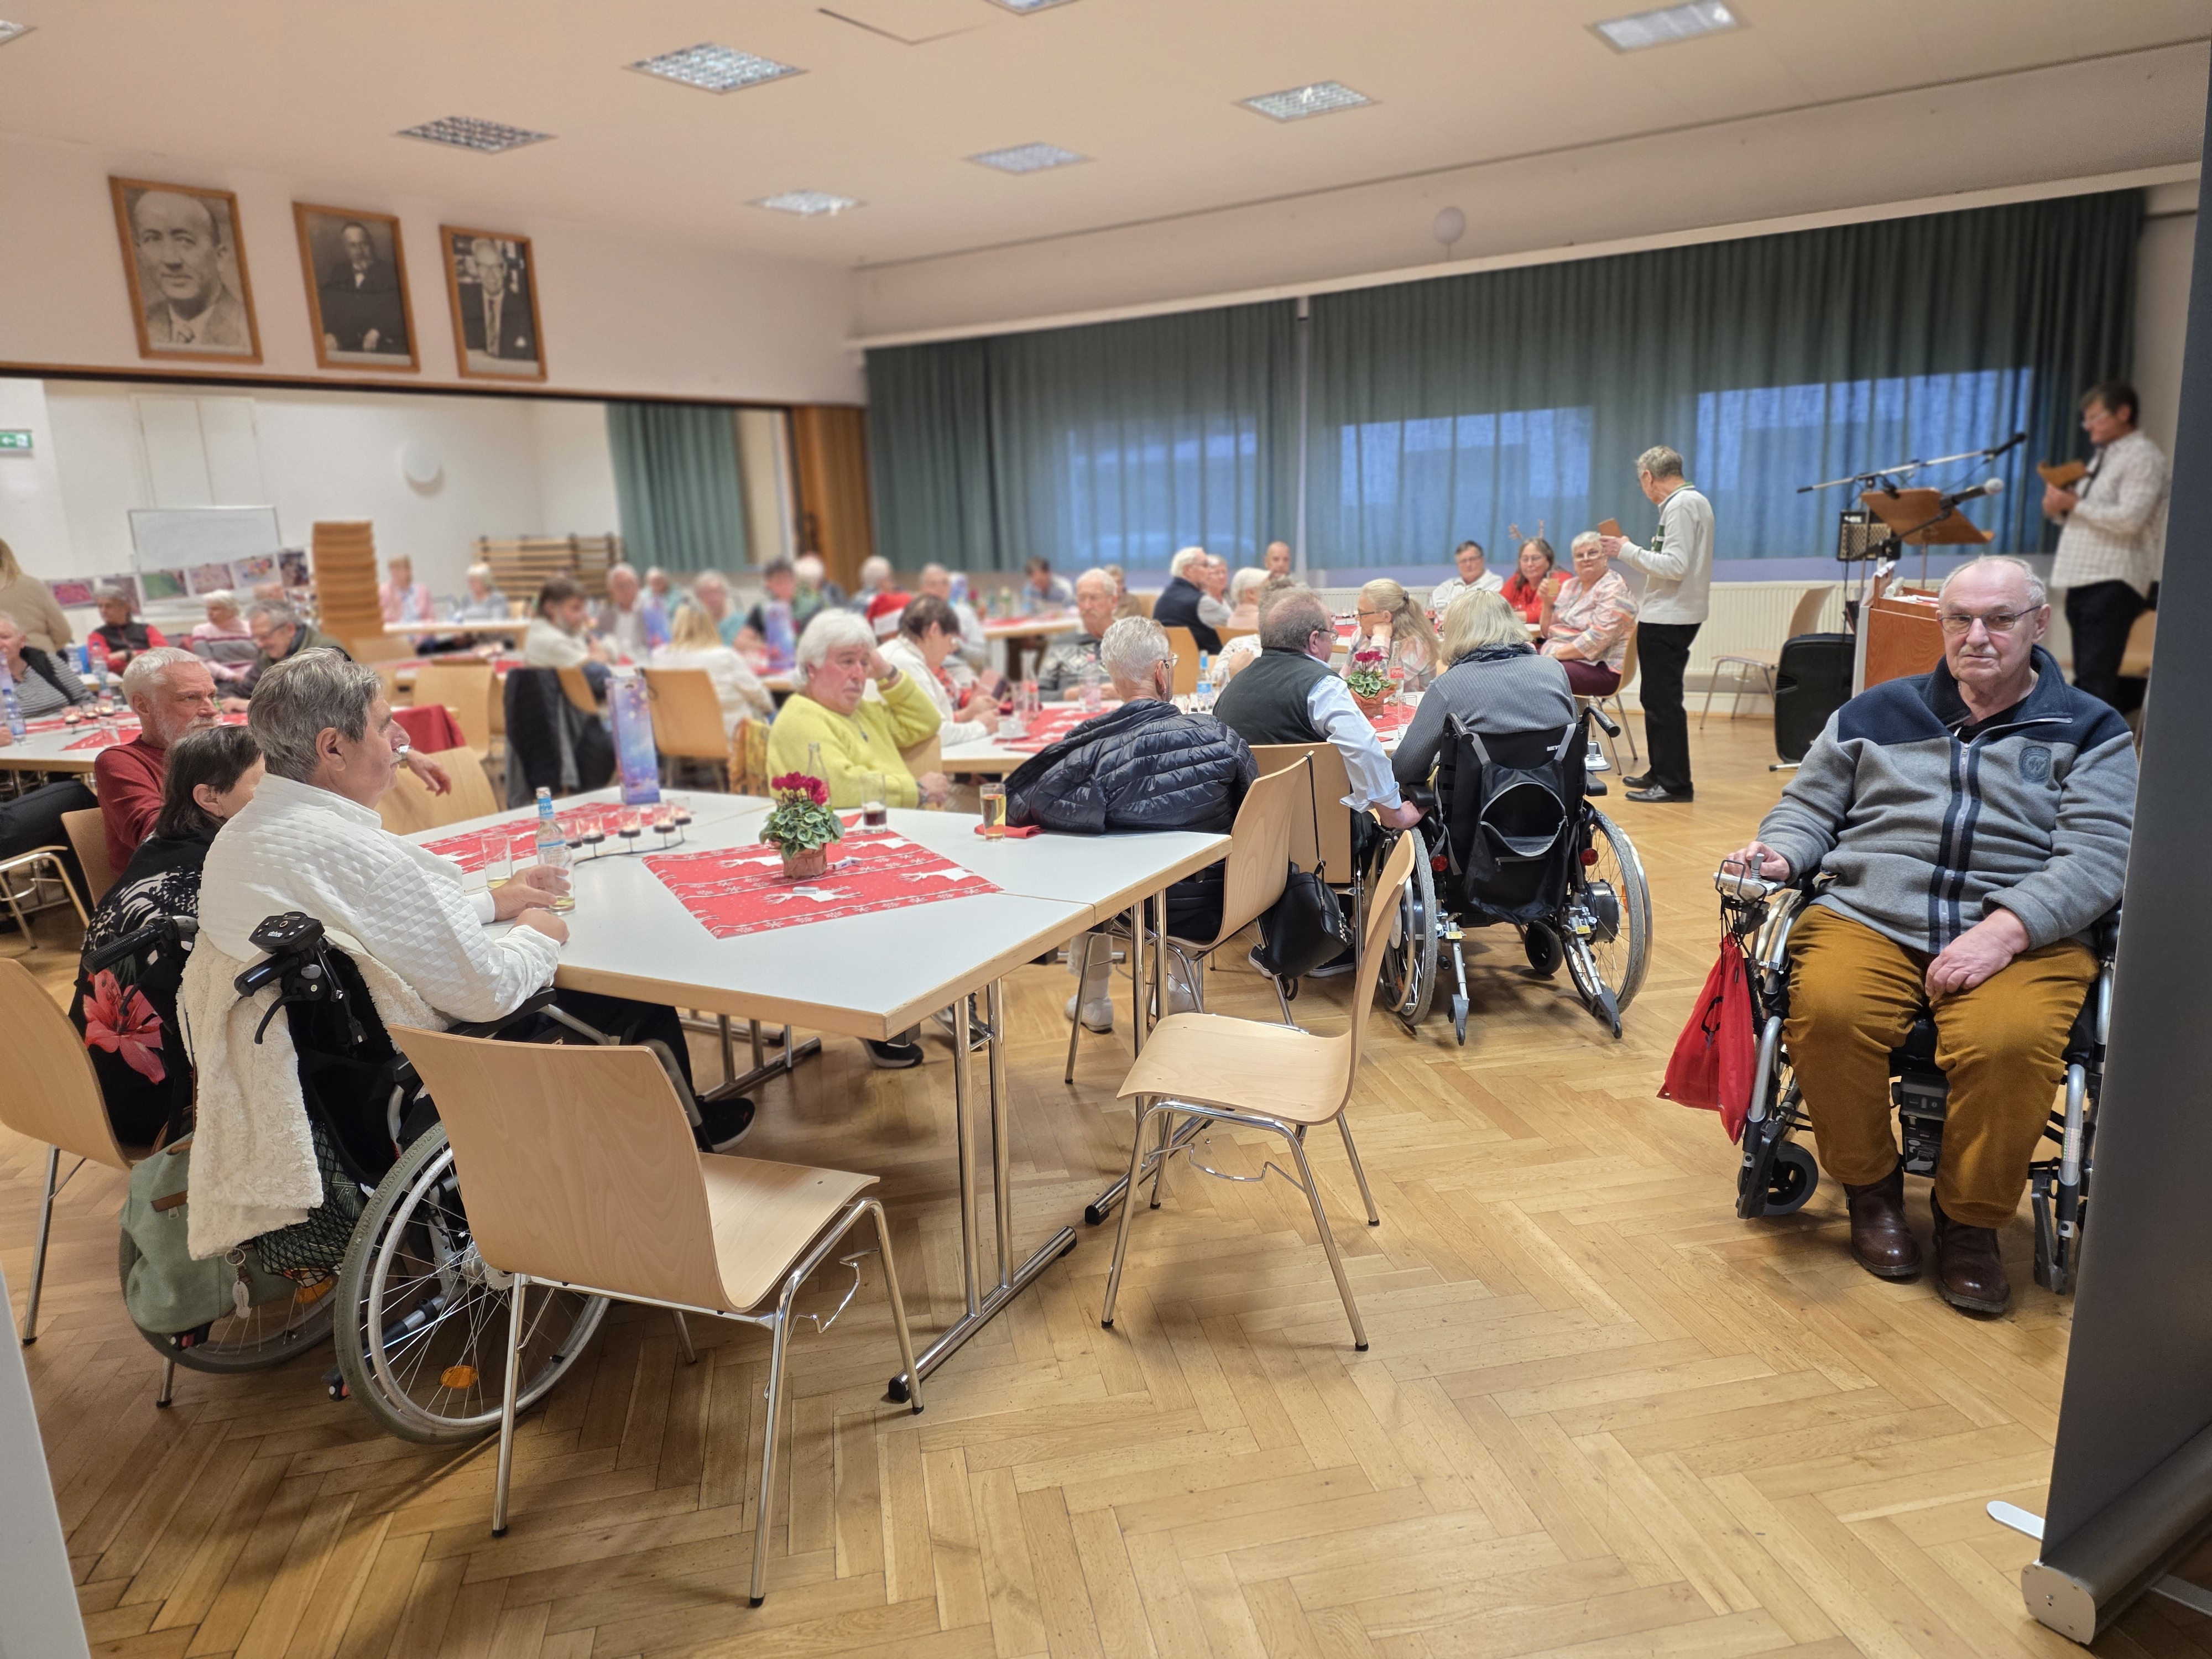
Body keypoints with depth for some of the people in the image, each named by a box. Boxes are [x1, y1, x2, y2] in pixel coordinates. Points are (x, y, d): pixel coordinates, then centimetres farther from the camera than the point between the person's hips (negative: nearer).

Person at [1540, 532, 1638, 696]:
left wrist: (1556, 655, -20)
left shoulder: (1614, 589, -8)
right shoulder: (1569, 586, 15)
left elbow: (1598, 639, -20)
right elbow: (1549, 632, 15)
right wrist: (1547, 602, 0)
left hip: (1600, 668, -7)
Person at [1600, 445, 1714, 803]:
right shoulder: (1694, 501, 16)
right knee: (1657, 698, 17)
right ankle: (1661, 772, 25)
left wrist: (1628, 551, -15)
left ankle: (1675, 783, -4)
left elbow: (1676, 566, -23)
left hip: (1668, 620, -11)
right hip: (1670, 615, 11)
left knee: (1663, 701, -7)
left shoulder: (1681, 506, -15)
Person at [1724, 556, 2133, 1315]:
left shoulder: (2089, 731, 12)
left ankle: (1972, 1221, -5)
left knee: (2010, 1042, -34)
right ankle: (1871, 1187, -3)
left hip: (2022, 935, -1)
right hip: (1866, 919, 2)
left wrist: (2005, 929, -17)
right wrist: (1779, 853, -2)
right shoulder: (1875, 714, 20)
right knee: (1826, 1012, -32)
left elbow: (2096, 854, 0)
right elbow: (1808, 808, 23)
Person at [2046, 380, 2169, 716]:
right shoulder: (2102, 457, 22)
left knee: (2096, 679, -13)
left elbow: (2129, 519, -19)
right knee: (2087, 677, 13)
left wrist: (2074, 503, -14)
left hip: (2113, 583, -9)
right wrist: (2061, 509, 5)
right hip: (2083, 580, 9)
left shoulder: (2142, 458, -6)